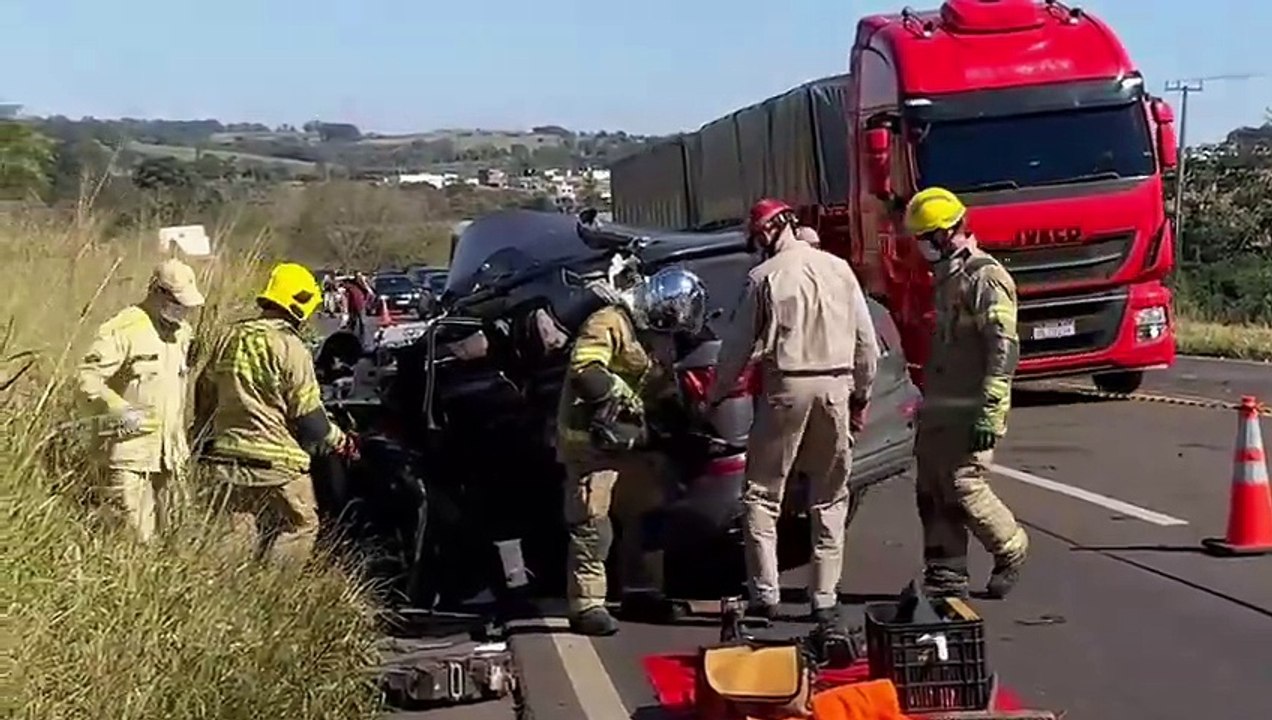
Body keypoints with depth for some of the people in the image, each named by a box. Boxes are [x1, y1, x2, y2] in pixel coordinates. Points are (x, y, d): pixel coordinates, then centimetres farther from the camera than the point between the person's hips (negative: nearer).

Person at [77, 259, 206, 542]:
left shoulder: (182, 332, 12)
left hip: (168, 452, 8)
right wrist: (122, 412, -23)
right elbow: (88, 378, -17)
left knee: (156, 531, 13)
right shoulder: (124, 330, -13)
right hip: (132, 451, -8)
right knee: (128, 532, -11)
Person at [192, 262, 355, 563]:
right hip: (276, 462, -7)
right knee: (300, 528, 6)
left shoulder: (231, 339, 8)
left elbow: (204, 398, 16)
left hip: (227, 461, 7)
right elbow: (309, 417, -10)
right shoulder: (290, 348, -14)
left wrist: (205, 443, 29)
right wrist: (340, 441, 8)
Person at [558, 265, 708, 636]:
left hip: (628, 442, 10)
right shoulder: (609, 324, -13)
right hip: (591, 441, -10)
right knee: (592, 525, -12)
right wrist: (620, 393, -24)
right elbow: (584, 369, -27)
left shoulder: (649, 337, 18)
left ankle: (640, 592, 28)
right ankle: (586, 605, -11)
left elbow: (661, 389, 27)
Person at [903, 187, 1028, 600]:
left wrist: (989, 413, -24)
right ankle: (947, 576, 12)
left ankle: (1011, 550, 12)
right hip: (940, 410, 10)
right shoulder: (949, 277, 18)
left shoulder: (986, 279, -13)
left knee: (964, 488, -9)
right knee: (932, 492, 7)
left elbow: (1005, 350, -20)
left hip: (969, 412, -10)